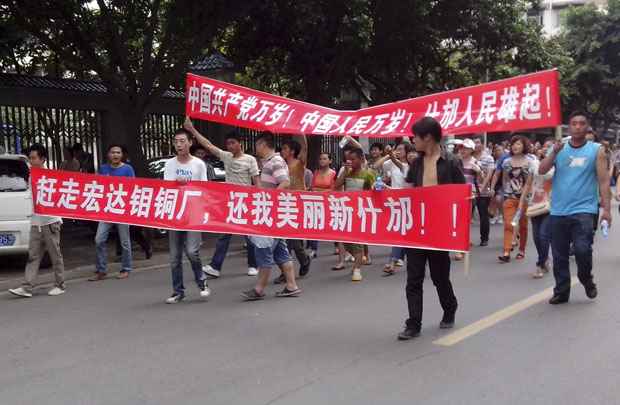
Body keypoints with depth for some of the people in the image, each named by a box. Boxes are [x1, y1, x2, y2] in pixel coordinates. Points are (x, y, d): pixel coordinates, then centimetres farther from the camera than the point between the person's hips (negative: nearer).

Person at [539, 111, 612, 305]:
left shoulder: (596, 150, 1)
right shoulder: (559, 148, 7)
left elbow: (604, 181, -2)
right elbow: (542, 171, -3)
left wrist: (606, 208, -9)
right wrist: (554, 152, -16)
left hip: (584, 209, -3)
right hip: (558, 211, 3)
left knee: (582, 249, -16)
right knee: (559, 255, 8)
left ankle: (586, 278, 13)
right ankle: (561, 291, 22)